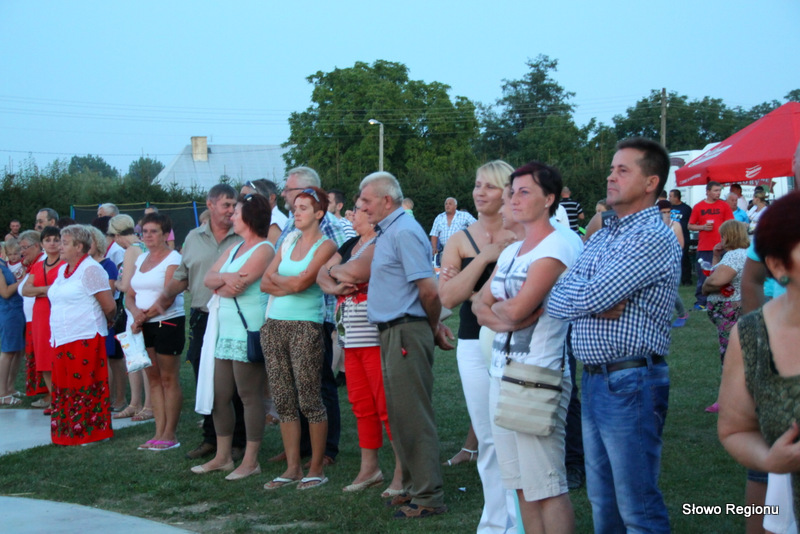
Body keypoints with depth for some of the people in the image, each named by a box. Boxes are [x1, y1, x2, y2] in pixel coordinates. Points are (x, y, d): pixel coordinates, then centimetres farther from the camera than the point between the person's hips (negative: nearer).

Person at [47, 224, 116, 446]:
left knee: (85, 389, -3)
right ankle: (69, 433, 18)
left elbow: (110, 307, -13)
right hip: (63, 340, 8)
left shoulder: (90, 270, -12)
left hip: (85, 340, -8)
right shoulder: (62, 270, 15)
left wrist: (100, 322, 5)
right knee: (64, 388, 10)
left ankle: (92, 431, 6)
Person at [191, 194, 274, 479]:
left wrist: (219, 284, 3)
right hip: (225, 331, 9)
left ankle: (251, 461, 3)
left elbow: (236, 287, -18)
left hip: (248, 333, -9)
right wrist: (224, 278, -13)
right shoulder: (235, 248, 19)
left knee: (249, 396, -3)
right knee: (220, 396, 11)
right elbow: (209, 278, 9)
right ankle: (223, 456, 20)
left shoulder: (264, 249, -10)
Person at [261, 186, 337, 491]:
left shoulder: (325, 246, -3)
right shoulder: (288, 243, 16)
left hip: (305, 326, -6)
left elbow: (300, 282, -15)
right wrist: (290, 285, -7)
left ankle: (317, 469, 7)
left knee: (309, 400, -2)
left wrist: (276, 278, 2)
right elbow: (265, 284, 8)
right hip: (274, 325, 6)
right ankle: (292, 468, 13)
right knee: (283, 400, 7)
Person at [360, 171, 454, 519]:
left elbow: (429, 290, -20)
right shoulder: (389, 232, 16)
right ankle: (414, 487, 25)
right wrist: (433, 327, 12)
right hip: (393, 333, 10)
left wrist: (433, 327, -5)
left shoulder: (404, 232, -15)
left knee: (412, 416, -5)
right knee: (400, 414, 15)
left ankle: (428, 496, 2)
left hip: (407, 332, -10)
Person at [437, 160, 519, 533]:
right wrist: (484, 258, -13)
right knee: (487, 438, 12)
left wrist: (472, 294, -10)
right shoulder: (461, 240, 6)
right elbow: (447, 297, -5)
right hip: (474, 345, 3)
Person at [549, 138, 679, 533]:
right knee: (601, 502, 17)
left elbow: (583, 299, -21)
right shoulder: (601, 237, 16)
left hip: (631, 382, -9)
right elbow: (565, 292, 5)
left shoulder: (653, 238, -14)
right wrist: (597, 304, -14)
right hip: (594, 379, 9)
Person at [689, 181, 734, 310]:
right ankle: (700, 301, 8)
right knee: (702, 275, 2)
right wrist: (703, 227, -9)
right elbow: (690, 226, 9)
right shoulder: (698, 207, 5)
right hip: (703, 248, 0)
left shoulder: (723, 205, 5)